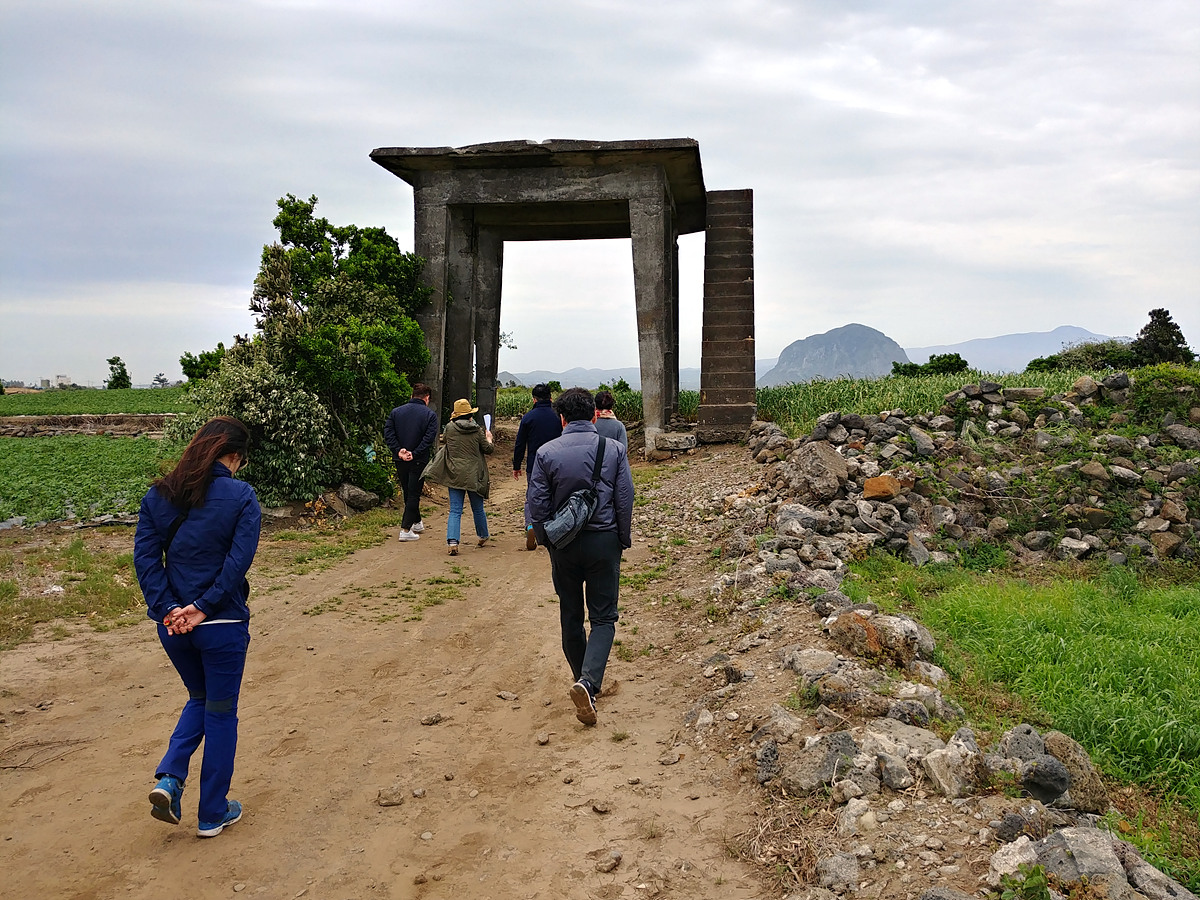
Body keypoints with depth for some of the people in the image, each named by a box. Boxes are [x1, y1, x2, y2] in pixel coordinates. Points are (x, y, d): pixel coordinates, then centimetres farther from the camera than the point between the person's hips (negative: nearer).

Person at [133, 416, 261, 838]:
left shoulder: (159, 494, 2)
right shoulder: (241, 497, -12)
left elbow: (145, 556, -5)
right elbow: (238, 562, -20)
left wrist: (167, 608, -10)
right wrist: (203, 607, -17)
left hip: (172, 623, 5)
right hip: (222, 625, -4)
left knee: (199, 699, 27)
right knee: (221, 713, 12)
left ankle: (169, 778, 9)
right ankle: (213, 814, 22)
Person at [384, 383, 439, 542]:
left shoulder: (396, 412, 5)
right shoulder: (430, 414, -5)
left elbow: (388, 433, -5)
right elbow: (429, 438, -16)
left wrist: (398, 450, -10)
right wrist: (414, 454, -16)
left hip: (400, 461, 4)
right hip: (419, 461, -4)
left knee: (408, 493, 18)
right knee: (414, 494, 1)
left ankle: (417, 523, 33)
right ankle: (406, 529, -5)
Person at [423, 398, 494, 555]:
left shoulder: (450, 428, -4)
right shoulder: (477, 430, -5)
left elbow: (444, 440, 17)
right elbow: (488, 449, 3)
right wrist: (488, 438, 23)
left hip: (455, 475, 0)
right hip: (474, 476, 0)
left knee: (455, 510, 1)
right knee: (478, 509, 17)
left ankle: (452, 541, -15)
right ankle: (483, 537, 35)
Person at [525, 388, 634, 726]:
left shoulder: (546, 453, -6)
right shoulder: (614, 449, -4)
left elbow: (536, 505, -4)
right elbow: (625, 500, -3)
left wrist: (546, 541, 10)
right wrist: (623, 540, 10)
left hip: (563, 544, 1)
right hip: (604, 541, 0)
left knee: (571, 616, 16)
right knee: (603, 616, 6)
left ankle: (584, 680, 28)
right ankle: (589, 680, -15)